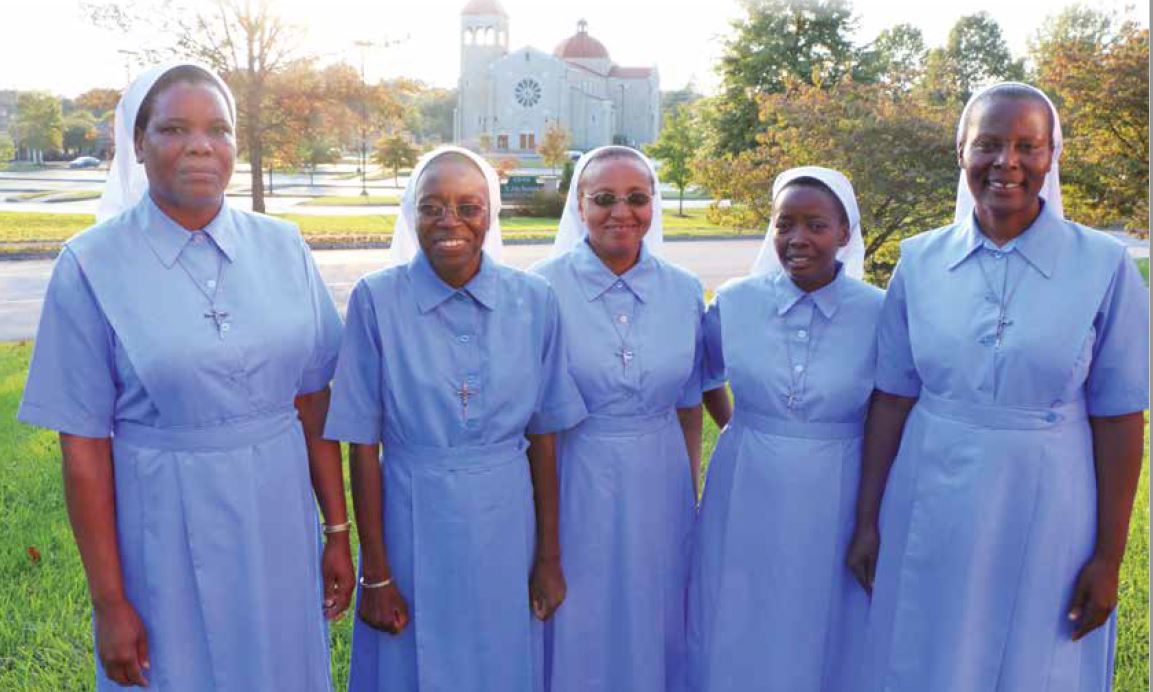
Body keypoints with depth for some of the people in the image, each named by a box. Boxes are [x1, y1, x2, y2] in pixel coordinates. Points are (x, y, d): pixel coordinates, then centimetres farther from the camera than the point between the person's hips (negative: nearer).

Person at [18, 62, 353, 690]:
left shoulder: (281, 248, -1)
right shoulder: (92, 265, -9)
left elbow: (312, 402, 2)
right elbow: (84, 445, -8)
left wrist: (337, 531, 3)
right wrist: (109, 603, -7)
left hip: (279, 521, 3)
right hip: (165, 531, -2)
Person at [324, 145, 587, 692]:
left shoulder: (534, 301, -5)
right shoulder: (376, 299, -10)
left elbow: (543, 437, 1)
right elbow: (363, 446, -7)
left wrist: (549, 557, 3)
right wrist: (375, 574, -5)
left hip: (505, 526, 2)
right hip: (411, 526, -1)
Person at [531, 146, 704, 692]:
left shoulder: (685, 292, -1)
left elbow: (689, 402, 9)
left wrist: (691, 492, 11)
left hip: (658, 486, 3)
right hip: (572, 485, -2)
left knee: (653, 626, 18)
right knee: (576, 630, 13)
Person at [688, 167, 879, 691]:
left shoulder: (877, 313, -9)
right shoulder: (733, 302, -4)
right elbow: (706, 379, 15)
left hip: (834, 500, -1)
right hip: (746, 495, 2)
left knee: (821, 637, 16)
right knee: (738, 637, 16)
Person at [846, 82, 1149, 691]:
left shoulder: (1104, 267, -7)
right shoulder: (920, 260, -2)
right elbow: (892, 396, 1)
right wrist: (867, 521, 2)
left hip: (1046, 517, -1)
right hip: (930, 515, 2)